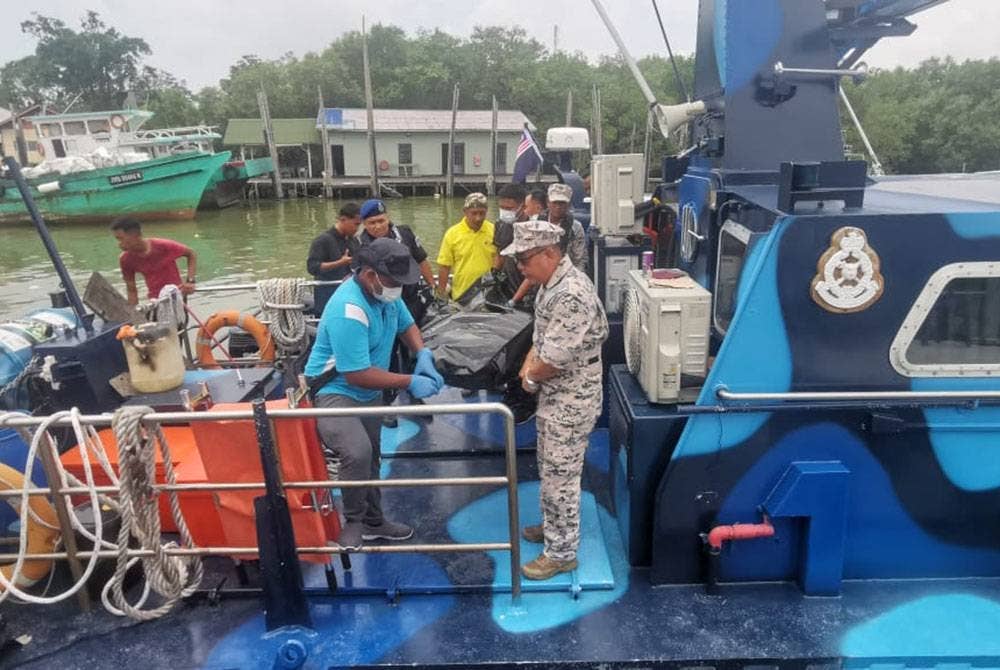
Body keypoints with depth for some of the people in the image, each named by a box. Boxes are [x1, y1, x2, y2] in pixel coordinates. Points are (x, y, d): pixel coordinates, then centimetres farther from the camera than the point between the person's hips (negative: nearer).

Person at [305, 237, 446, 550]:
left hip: (369, 393, 9)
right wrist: (410, 383, -26)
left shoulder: (385, 292, -7)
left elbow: (406, 324, 12)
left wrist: (423, 354, -8)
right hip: (334, 391, -9)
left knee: (371, 458, 20)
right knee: (357, 453, -31)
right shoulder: (348, 312, -32)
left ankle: (373, 521, 41)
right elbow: (357, 375, -31)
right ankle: (353, 521, -5)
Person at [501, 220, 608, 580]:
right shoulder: (552, 283, 5)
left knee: (560, 477, 3)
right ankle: (553, 526, 42)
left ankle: (562, 553, 19)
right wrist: (529, 364, 1)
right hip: (553, 397, 10)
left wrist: (531, 378, -8)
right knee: (549, 470, 23)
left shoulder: (571, 295, -28)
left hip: (570, 402, -10)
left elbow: (554, 359, -27)